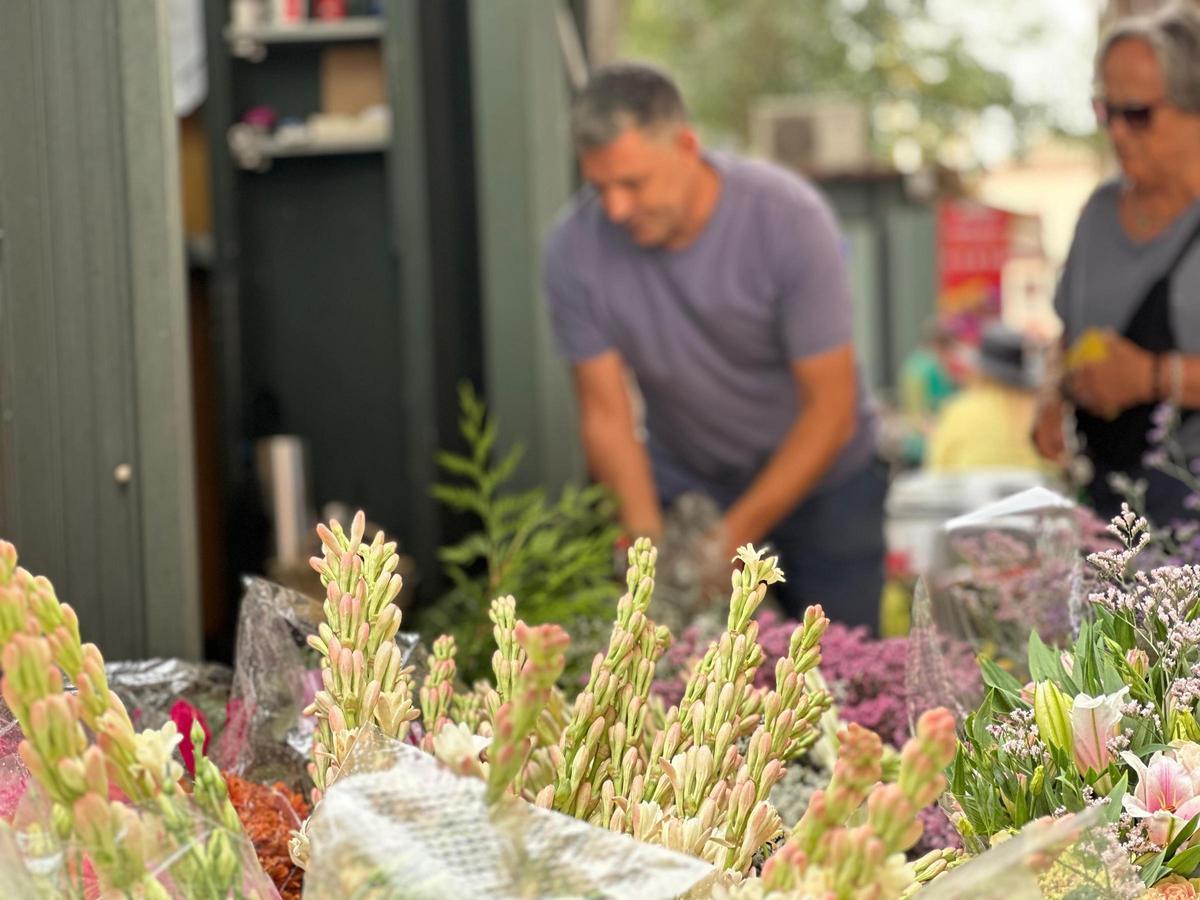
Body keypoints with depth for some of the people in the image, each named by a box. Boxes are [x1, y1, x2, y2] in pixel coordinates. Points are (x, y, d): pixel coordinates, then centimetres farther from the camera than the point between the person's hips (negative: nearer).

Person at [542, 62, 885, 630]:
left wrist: (734, 536, -27)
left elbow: (830, 410, -21)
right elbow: (606, 415, -12)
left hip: (819, 478, -1)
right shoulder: (574, 248, -18)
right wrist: (647, 537, -27)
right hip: (683, 482, 2)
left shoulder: (790, 218, -24)